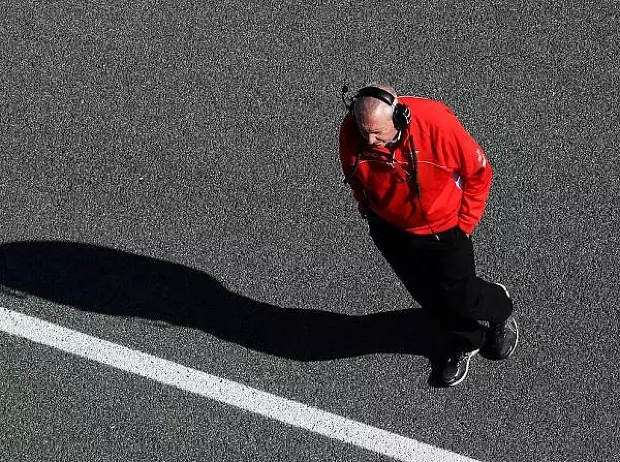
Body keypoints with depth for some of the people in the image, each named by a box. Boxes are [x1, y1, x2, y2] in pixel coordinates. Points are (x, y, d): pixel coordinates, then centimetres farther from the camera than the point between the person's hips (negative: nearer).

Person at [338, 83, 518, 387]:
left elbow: (478, 172, -15)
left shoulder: (438, 124, -33)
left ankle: (498, 307, 48)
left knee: (458, 295, 11)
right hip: (390, 230, 3)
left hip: (444, 228, -3)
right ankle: (467, 340, 47)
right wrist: (367, 207, 8)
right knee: (427, 296, 18)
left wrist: (464, 223, -9)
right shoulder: (351, 132, -24)